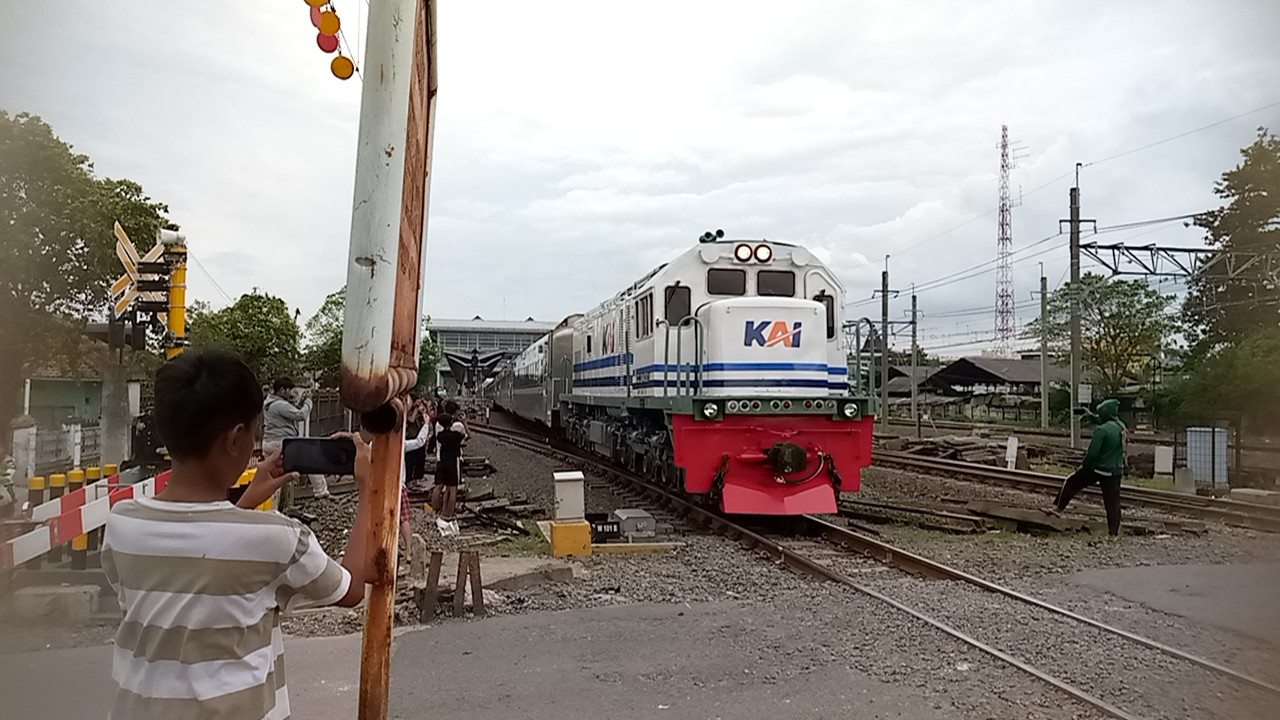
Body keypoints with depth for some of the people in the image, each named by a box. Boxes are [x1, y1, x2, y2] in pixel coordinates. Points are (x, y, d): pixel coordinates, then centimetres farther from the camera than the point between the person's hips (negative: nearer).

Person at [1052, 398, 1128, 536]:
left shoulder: (1101, 430, -20)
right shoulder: (1121, 427, 1)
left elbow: (1093, 452, -19)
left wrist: (1084, 465, -3)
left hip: (1097, 469, -5)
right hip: (1116, 471, 6)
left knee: (1071, 482, 16)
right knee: (1113, 502, 9)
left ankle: (1058, 506, 25)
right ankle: (1114, 531, 12)